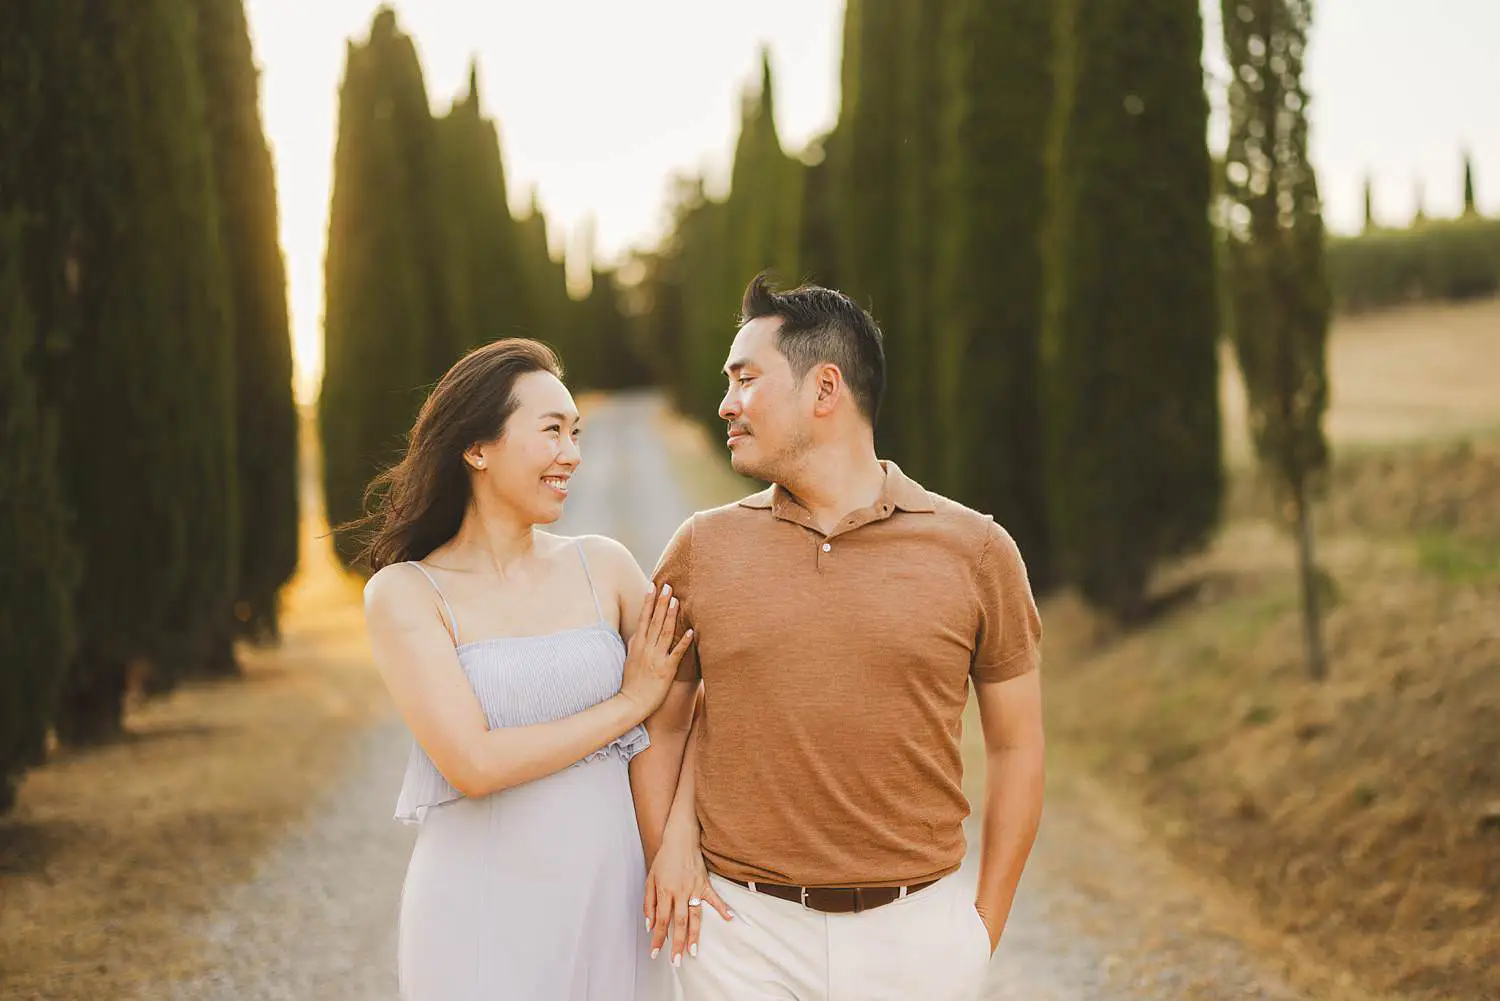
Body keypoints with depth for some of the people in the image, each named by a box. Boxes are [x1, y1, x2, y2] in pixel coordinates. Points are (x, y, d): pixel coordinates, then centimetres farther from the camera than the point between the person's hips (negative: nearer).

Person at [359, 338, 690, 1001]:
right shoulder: (404, 593, -7)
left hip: (614, 895, 3)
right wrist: (630, 702, -9)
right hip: (483, 911, -3)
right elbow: (475, 763, -17)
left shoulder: (603, 567, 3)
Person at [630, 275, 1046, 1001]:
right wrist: (666, 857, 1)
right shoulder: (701, 549, 3)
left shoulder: (974, 550, -1)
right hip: (741, 933, 1)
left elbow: (1016, 745, 4)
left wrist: (985, 929, 4)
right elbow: (658, 723, 11)